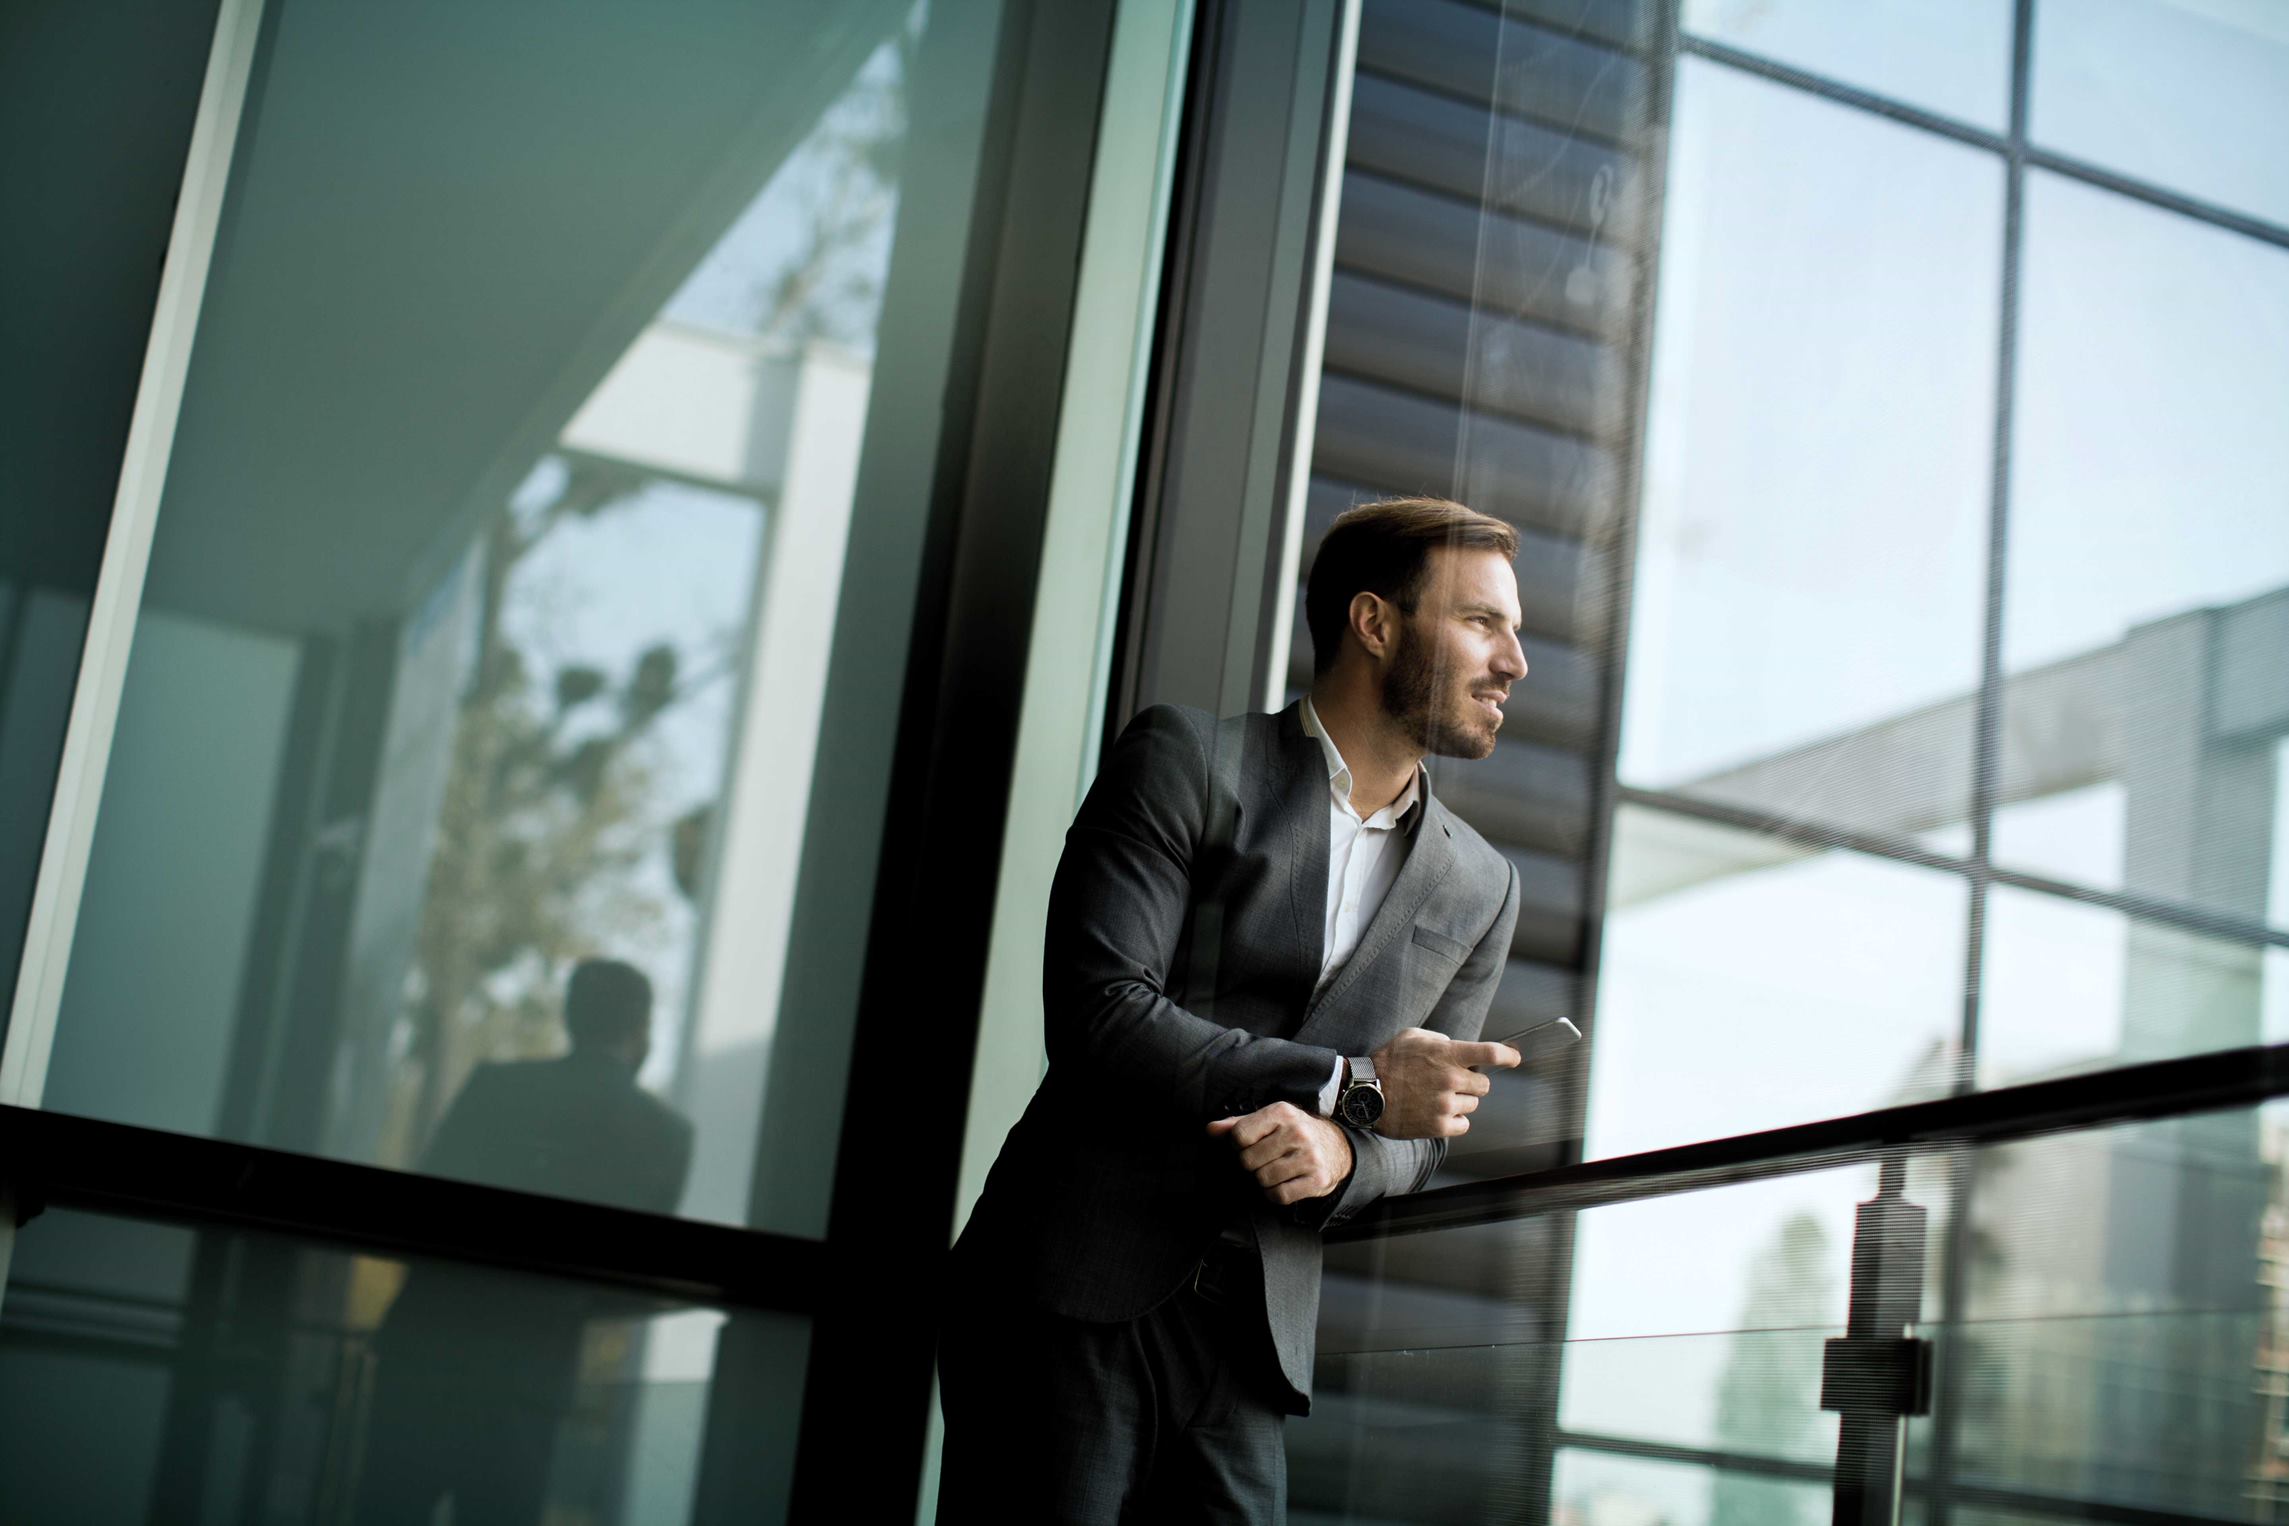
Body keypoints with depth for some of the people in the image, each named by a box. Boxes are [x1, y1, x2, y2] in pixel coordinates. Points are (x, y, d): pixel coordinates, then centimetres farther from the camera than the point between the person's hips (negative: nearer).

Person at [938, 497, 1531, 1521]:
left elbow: (1420, 1136, 14)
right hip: (1077, 1304, -4)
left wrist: (1336, 1154, -10)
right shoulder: (1187, 762, -2)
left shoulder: (1479, 892, 13)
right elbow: (1097, 1015, -13)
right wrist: (1351, 1085, -12)